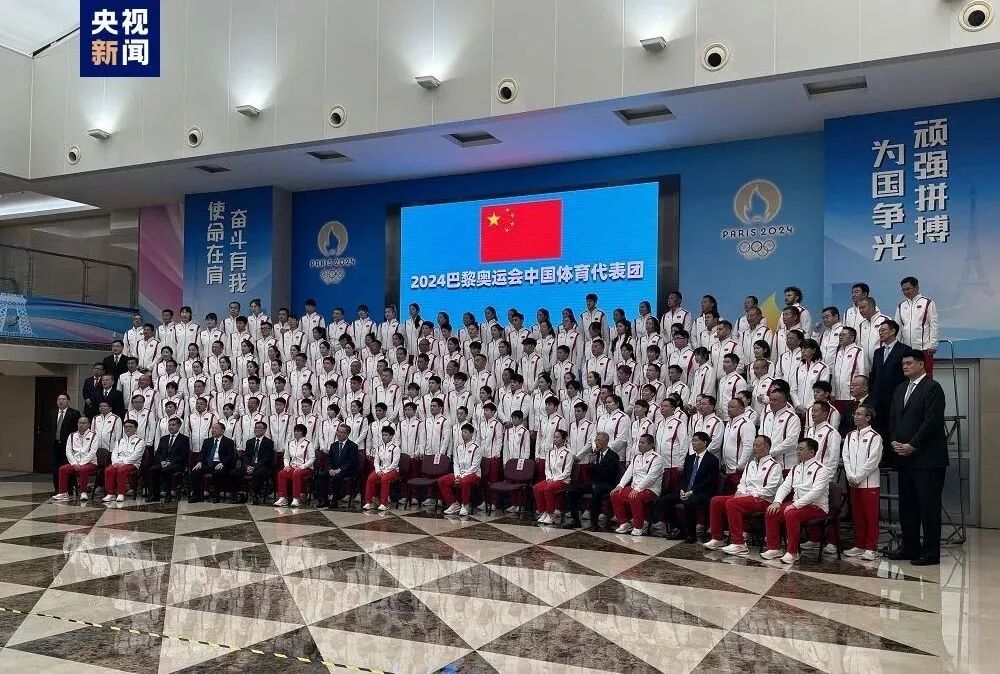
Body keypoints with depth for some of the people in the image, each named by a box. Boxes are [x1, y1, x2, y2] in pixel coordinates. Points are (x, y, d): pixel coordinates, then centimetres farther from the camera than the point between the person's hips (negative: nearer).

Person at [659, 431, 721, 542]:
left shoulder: (712, 459, -4)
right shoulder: (689, 458, 18)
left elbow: (709, 481, -12)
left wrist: (692, 492, -19)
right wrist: (682, 490, -4)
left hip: (703, 493, -7)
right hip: (686, 492, 7)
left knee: (688, 503, -36)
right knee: (665, 500, -11)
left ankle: (691, 534, -18)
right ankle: (679, 529, -1)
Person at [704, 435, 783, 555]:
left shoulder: (774, 466, -2)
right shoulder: (750, 464, 23)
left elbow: (770, 489, -13)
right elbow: (742, 482, 23)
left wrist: (749, 495, -16)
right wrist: (740, 492, 1)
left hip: (762, 500, -8)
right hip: (744, 496, 8)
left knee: (731, 503, -32)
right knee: (716, 501, -8)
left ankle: (739, 544, -30)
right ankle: (717, 539, -2)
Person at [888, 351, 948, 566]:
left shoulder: (932, 388, -8)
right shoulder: (900, 389, 17)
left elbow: (932, 421, -15)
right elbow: (892, 418, 18)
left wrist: (911, 446, -15)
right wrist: (894, 441, 1)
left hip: (927, 458, -8)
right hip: (904, 458, 8)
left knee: (929, 506, -4)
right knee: (907, 505, 11)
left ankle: (931, 552, 2)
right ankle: (910, 548, 19)